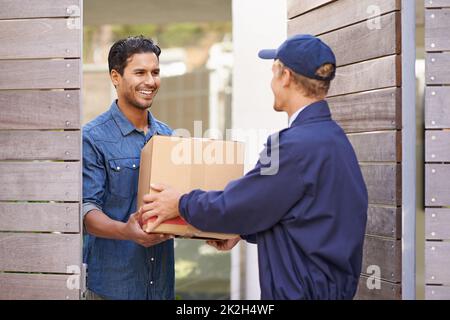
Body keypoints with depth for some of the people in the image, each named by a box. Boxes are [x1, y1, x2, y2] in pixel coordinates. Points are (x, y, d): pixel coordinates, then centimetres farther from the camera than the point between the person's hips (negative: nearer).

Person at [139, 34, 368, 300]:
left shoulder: (297, 144, -21)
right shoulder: (334, 136, 9)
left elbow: (235, 206, -14)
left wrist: (181, 204, 2)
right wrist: (243, 230, 21)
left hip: (302, 291, -9)